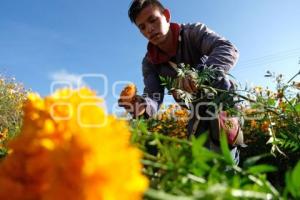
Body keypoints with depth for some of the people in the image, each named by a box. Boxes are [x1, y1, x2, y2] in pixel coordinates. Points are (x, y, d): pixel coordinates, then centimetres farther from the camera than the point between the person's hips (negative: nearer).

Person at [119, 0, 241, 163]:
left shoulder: (193, 32, -20)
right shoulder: (149, 62, -9)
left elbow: (229, 50, -37)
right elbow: (153, 97, -23)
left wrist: (201, 74, -58)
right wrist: (143, 105, -49)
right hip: (198, 111, 4)